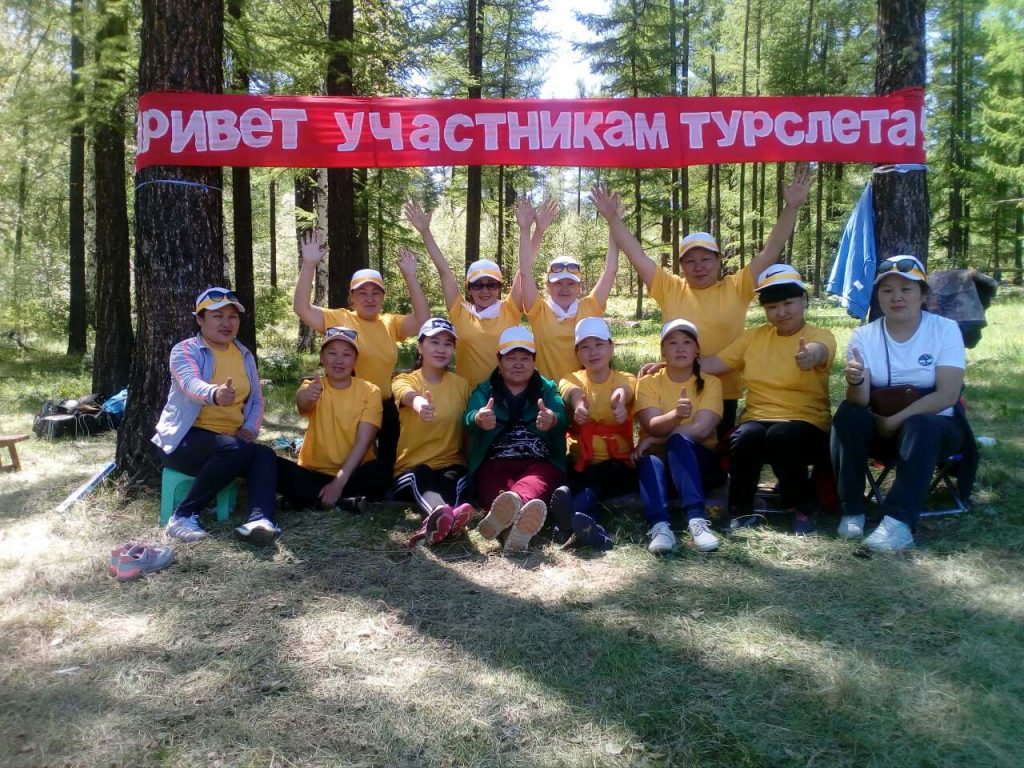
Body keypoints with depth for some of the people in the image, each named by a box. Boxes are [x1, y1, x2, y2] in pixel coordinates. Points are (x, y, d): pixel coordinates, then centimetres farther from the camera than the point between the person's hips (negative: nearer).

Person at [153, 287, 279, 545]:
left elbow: (257, 399, 13)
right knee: (235, 448, -34)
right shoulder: (185, 350, -6)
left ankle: (260, 519, -43)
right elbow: (190, 383, -27)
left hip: (231, 442, 5)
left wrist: (251, 427, -9)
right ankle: (184, 516, -24)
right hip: (185, 437, -5)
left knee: (264, 455, -25)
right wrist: (215, 394, -51)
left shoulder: (245, 356, 13)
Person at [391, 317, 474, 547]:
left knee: (452, 477, -34)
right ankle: (444, 514, -69)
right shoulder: (404, 380, 3)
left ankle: (436, 523, -64)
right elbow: (408, 395, -25)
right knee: (420, 476, -36)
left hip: (451, 465, 2)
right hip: (411, 469, -2)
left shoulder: (461, 384, 12)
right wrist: (419, 404, -50)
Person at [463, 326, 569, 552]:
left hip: (540, 463, 0)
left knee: (537, 481, -37)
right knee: (491, 484, -36)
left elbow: (562, 419, -5)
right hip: (495, 463, 1)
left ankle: (503, 514, -70)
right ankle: (522, 517, -69)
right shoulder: (484, 390, 18)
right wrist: (479, 420, -33)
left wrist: (552, 421, -33)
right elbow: (468, 418, -5)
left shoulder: (548, 388, 19)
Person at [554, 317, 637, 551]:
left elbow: (623, 391, -22)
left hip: (616, 464, -1)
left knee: (600, 476, -37)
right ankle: (591, 524, -59)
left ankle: (573, 516, -61)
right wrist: (578, 404, -48)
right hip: (580, 463, 1)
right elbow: (573, 391, -19)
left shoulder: (625, 379, 7)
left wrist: (619, 400, -50)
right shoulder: (572, 379, 9)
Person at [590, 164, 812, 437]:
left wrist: (791, 207, -11)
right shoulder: (670, 289, 3)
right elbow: (636, 254, 1)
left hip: (723, 394, -1)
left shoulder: (736, 288, 1)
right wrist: (612, 217, -3)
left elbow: (771, 251, -4)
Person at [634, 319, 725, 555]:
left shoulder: (710, 383, 2)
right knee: (649, 461, -35)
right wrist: (676, 414, -36)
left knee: (679, 442, -34)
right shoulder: (648, 382, 3)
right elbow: (653, 426, -14)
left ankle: (697, 521, -49)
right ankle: (659, 526, -55)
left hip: (699, 462, -1)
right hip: (659, 460, 1)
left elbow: (701, 429, -14)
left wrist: (654, 439, -14)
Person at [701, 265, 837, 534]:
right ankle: (741, 512, -9)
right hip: (757, 419, 3)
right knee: (744, 437, -32)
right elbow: (715, 363, 10)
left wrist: (811, 354, -54)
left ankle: (802, 510, -11)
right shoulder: (754, 336, 12)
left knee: (782, 436, -37)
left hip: (806, 424, -3)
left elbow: (818, 350, -29)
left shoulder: (821, 335, -2)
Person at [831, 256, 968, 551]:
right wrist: (855, 382, -37)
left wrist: (894, 421, -22)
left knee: (919, 426, -35)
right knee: (848, 414, -28)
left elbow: (947, 395, -17)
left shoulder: (945, 330, -8)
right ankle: (852, 512, -22)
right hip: (880, 427, 2)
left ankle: (899, 522, -39)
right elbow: (861, 400, -14)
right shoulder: (864, 335, -3)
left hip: (934, 426, -2)